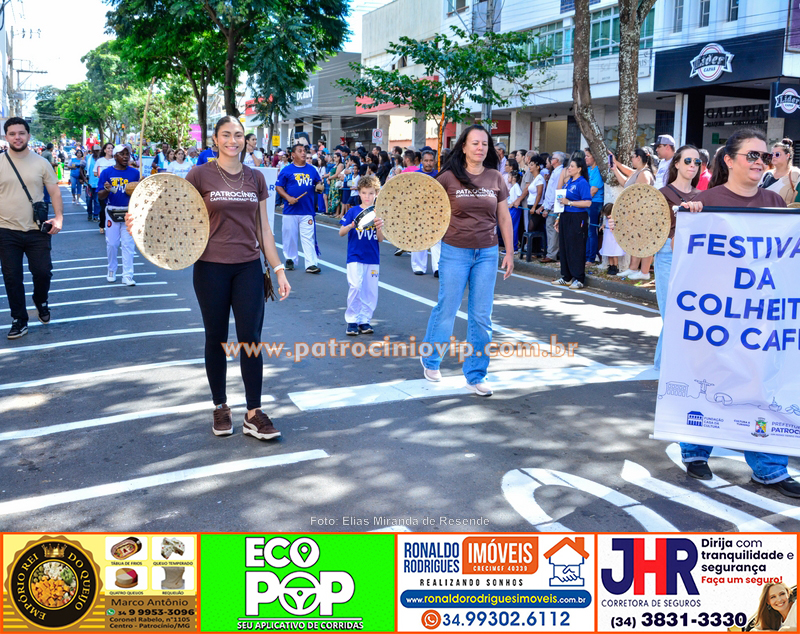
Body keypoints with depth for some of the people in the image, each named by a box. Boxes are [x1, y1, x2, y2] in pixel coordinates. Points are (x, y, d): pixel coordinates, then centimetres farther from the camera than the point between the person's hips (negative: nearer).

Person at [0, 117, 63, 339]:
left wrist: (58, 217, -9)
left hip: (37, 230, 0)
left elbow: (54, 191, 4)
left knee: (43, 272, 2)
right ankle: (19, 320, 17)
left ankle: (41, 301, 34)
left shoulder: (41, 163, 1)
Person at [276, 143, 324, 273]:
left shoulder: (311, 170, 10)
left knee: (308, 237, -4)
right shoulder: (287, 170, 0)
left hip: (307, 210, 2)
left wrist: (319, 186, -2)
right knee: (290, 236, 7)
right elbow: (278, 187, 0)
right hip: (291, 210, -1)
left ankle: (310, 264, -6)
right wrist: (288, 198, -14)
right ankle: (290, 259, 23)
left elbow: (318, 183, 22)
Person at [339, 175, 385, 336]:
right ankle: (351, 320, -2)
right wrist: (351, 226, -22)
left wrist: (379, 228, -20)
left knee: (371, 291, 4)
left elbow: (381, 239, 1)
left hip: (373, 258, 3)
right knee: (355, 286, -16)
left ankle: (364, 320, 18)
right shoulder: (353, 211, 0)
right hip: (355, 257, -3)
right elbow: (341, 232, -3)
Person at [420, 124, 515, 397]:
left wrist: (509, 252, 7)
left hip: (487, 253, 3)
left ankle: (475, 375, 16)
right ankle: (430, 359, 31)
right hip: (455, 251, -3)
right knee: (446, 309, 6)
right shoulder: (449, 177, -5)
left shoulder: (495, 178, 4)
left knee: (481, 316, 4)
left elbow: (504, 217, 9)